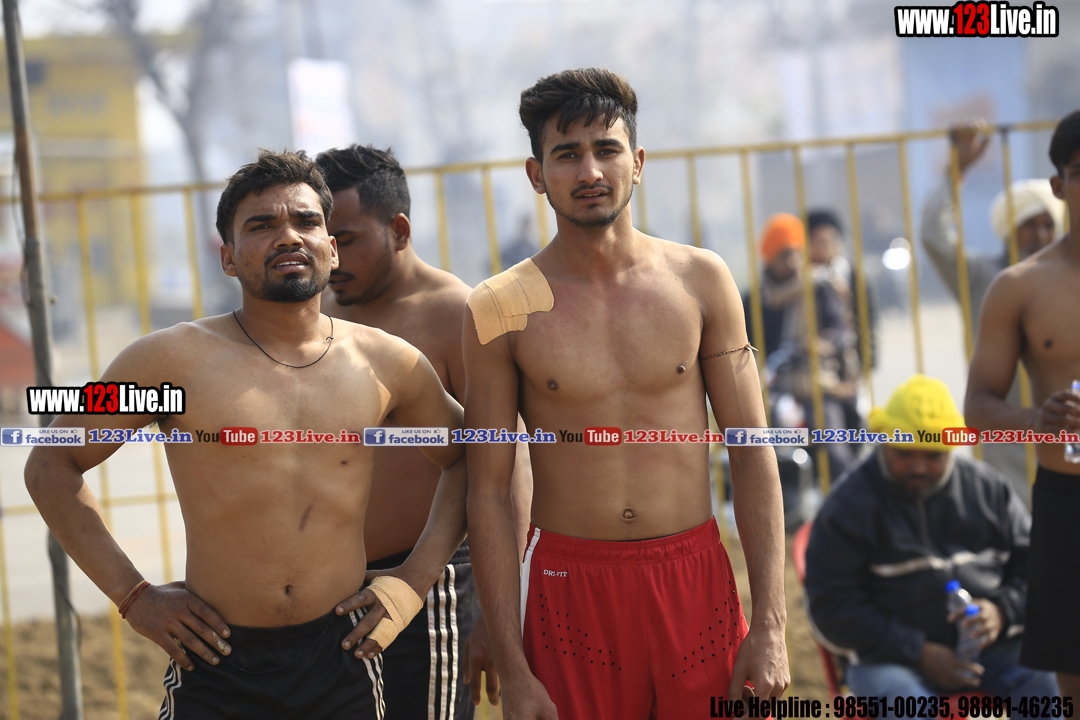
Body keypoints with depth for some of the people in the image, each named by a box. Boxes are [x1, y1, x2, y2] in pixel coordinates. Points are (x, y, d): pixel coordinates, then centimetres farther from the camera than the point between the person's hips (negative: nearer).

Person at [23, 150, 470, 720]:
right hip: (218, 670, -2)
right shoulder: (175, 360, -3)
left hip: (344, 663, 2)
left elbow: (464, 459, 20)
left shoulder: (386, 364, 4)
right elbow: (51, 466, 4)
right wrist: (133, 596, -2)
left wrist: (415, 581, 8)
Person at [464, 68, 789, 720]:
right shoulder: (500, 310, -2)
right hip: (570, 587, -1)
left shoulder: (702, 281, 2)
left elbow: (753, 454, 4)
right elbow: (489, 492, -1)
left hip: (696, 578, 1)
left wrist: (770, 624, -2)